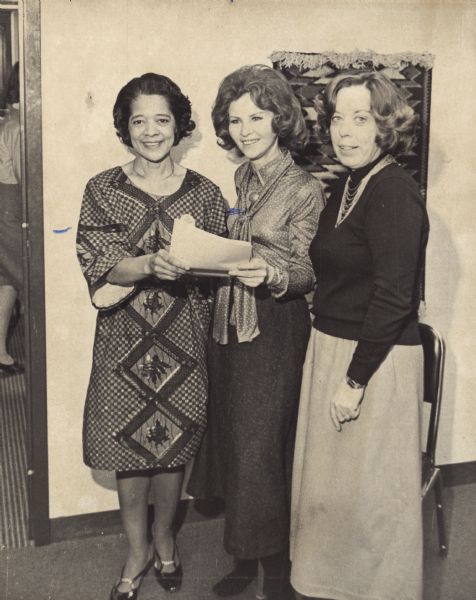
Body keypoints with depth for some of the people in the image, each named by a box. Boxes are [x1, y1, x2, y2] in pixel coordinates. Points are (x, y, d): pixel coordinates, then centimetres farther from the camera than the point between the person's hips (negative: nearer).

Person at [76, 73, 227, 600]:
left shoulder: (203, 192, 2)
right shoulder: (103, 190, -1)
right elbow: (97, 264, -11)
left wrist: (193, 263, -19)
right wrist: (150, 265, -29)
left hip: (183, 339, 1)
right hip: (124, 340, 0)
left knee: (173, 445, 11)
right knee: (129, 448, 8)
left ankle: (164, 539, 36)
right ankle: (136, 551, 30)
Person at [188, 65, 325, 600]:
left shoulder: (304, 190, -8)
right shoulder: (238, 181, 10)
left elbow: (305, 273, -12)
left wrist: (271, 276, -30)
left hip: (273, 333, -6)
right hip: (227, 326, 6)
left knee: (261, 451, -2)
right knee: (230, 443, 11)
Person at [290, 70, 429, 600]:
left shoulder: (394, 193, -17)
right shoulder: (345, 188, 11)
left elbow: (392, 298, -21)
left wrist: (356, 379, -19)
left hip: (375, 358, -9)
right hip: (330, 347, 9)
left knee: (366, 486, 6)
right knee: (328, 478, 18)